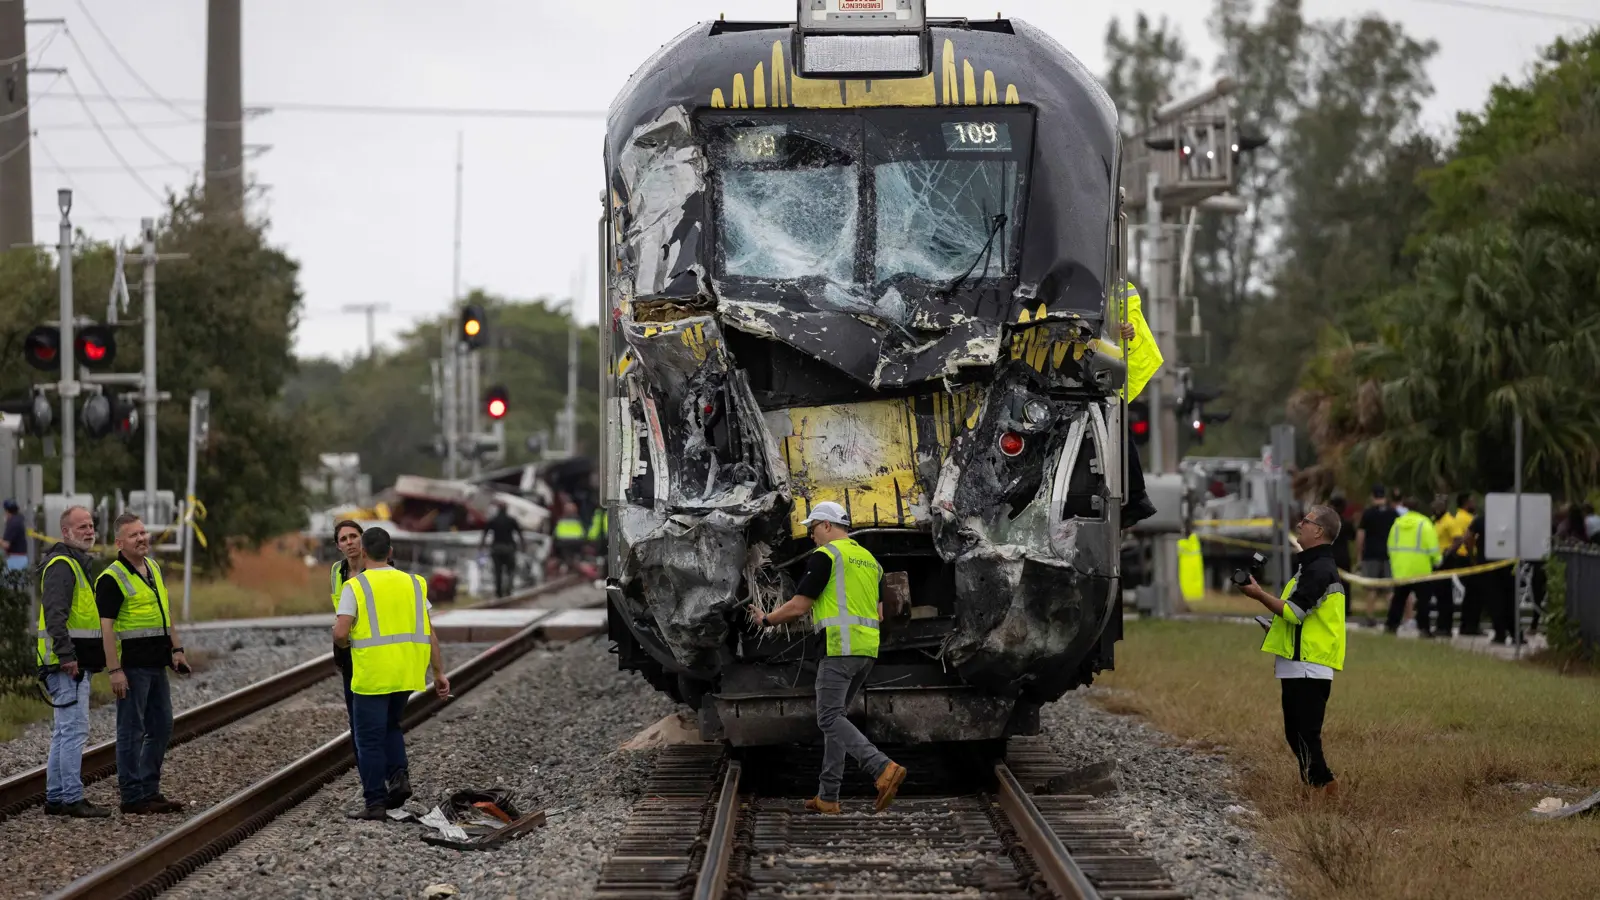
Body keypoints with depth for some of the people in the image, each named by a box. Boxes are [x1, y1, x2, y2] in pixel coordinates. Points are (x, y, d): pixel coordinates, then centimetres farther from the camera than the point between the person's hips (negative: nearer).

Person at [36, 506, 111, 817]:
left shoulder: (75, 564, 21)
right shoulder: (61, 566, -13)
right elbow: (54, 614, -23)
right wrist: (67, 655, -26)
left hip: (74, 663, 11)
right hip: (67, 664, -11)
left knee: (64, 732, 13)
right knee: (74, 730, -11)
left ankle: (55, 798, 17)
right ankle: (72, 799, -11)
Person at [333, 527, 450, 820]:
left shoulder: (356, 586, -7)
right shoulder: (412, 584, 6)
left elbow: (340, 633, -15)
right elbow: (429, 633, 4)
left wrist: (346, 642, 9)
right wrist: (439, 673, 9)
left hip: (372, 674, -5)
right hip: (407, 673, 5)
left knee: (369, 738, 4)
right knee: (390, 725, 25)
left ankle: (375, 802, 5)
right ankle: (399, 776, 5)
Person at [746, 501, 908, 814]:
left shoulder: (825, 555, -6)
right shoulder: (869, 559, 19)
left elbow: (798, 606, -7)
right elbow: (878, 614, 20)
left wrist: (766, 620, 10)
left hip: (840, 648, -9)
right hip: (867, 651, 9)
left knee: (831, 719, -10)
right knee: (833, 718, 13)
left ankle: (884, 769, -27)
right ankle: (828, 797, 11)